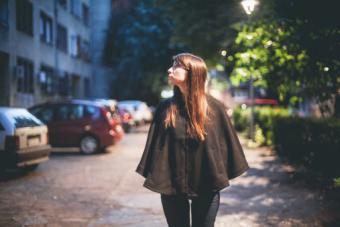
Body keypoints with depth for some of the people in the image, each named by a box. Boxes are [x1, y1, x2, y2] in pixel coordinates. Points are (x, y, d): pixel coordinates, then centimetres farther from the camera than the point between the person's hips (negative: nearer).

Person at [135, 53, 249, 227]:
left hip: (206, 187, -1)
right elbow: (155, 145, 1)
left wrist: (221, 176, -1)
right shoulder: (165, 108, -1)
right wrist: (155, 178, -2)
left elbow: (226, 142, -1)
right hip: (171, 186, 2)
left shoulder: (214, 107, -6)